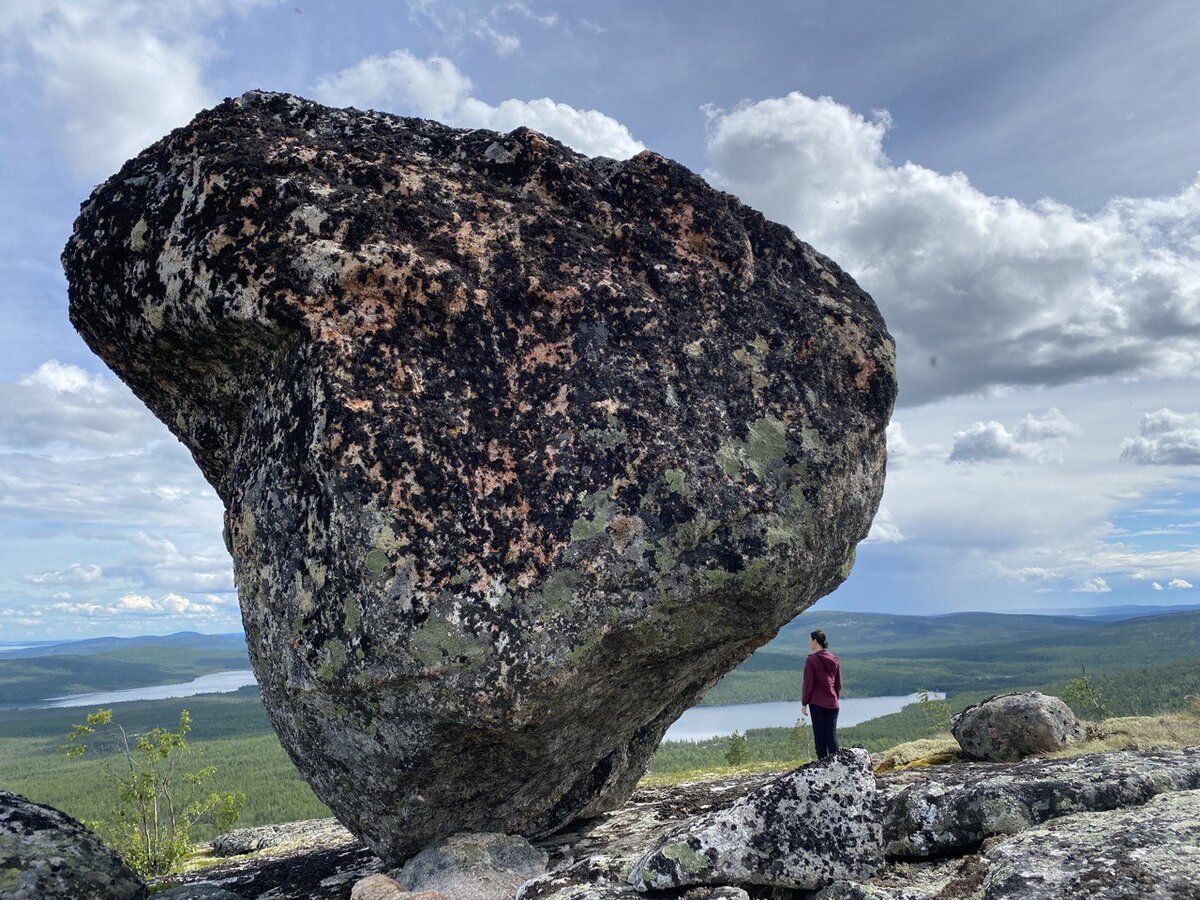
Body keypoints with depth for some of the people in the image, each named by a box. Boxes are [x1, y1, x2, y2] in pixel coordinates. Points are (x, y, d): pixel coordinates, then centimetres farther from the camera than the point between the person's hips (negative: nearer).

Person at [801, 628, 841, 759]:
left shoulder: (811, 660, -9)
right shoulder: (835, 660, 8)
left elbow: (808, 684, -8)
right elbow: (838, 684, 13)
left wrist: (804, 703, -2)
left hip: (817, 703, -5)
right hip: (833, 704, 5)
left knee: (819, 734, 1)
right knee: (832, 734, 7)